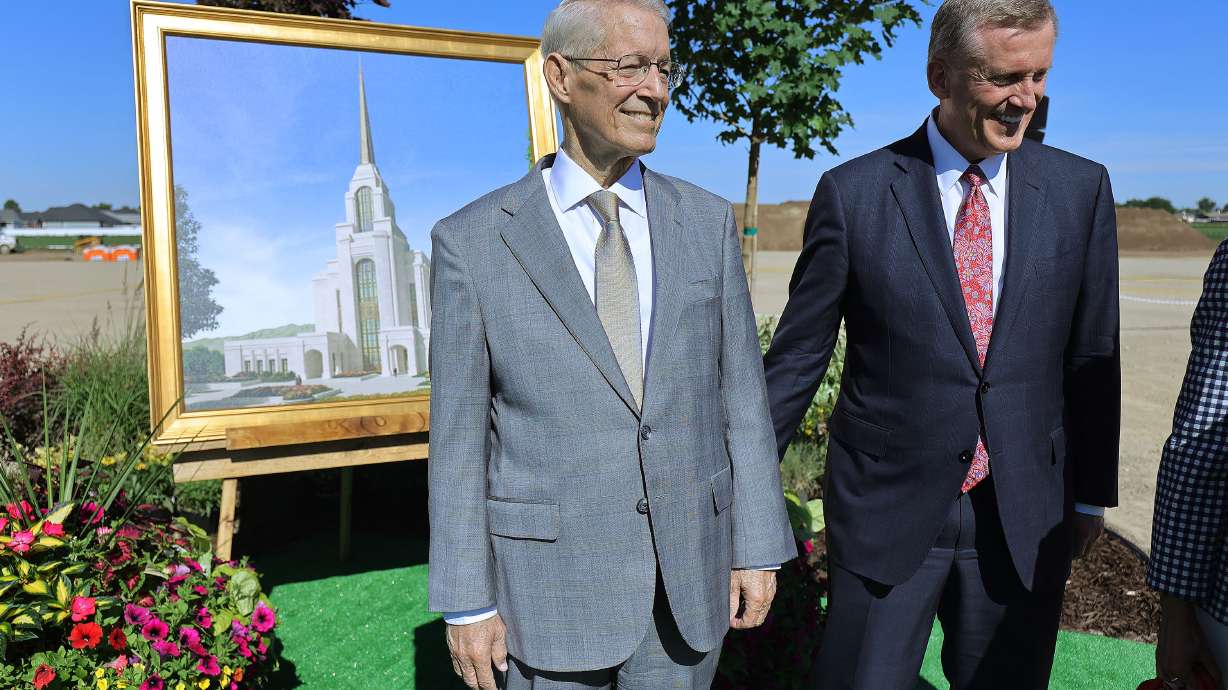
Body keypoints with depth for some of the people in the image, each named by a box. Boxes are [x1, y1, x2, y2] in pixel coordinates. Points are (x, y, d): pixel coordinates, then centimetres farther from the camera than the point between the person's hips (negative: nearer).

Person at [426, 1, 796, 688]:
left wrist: (757, 547, 3)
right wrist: (466, 602, -3)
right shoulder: (472, 243, -7)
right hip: (552, 581, -2)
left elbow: (740, 394, 3)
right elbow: (459, 439, -5)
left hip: (689, 575, 3)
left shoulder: (708, 221, 1)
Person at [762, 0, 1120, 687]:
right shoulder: (853, 193, -8)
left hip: (1026, 520, 3)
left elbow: (1091, 355, 7)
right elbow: (797, 357, -3)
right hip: (886, 509, -2)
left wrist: (1091, 494, 10)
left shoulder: (1081, 189, 0)